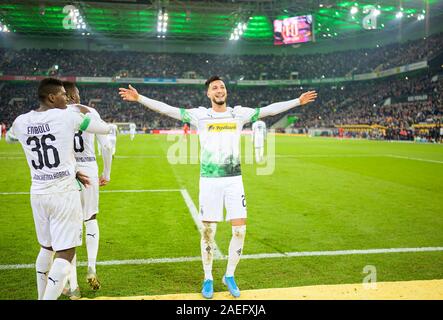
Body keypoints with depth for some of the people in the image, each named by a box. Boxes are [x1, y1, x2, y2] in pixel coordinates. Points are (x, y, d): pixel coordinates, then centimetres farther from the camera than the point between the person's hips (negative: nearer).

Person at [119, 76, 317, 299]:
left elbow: (270, 109, 7)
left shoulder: (239, 113, 6)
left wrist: (298, 101, 6)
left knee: (240, 229, 0)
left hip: (234, 180, 2)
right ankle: (208, 279, 22)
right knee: (208, 231, 4)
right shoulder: (200, 115, 1)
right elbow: (167, 109, -5)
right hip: (209, 180, -2)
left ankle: (229, 276, 21)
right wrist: (139, 98, -12)